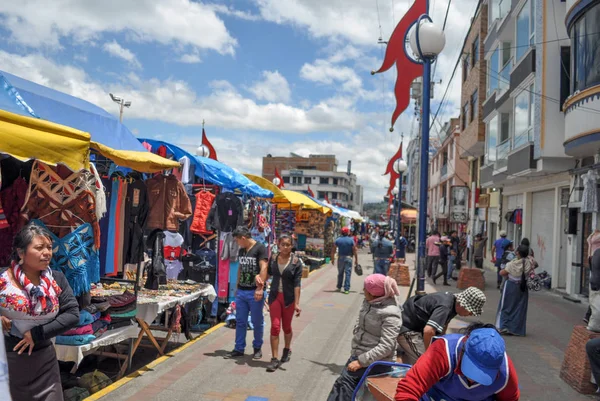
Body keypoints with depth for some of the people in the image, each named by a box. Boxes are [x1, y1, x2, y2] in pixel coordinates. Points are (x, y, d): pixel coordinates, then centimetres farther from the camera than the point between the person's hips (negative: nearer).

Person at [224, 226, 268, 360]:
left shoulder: (260, 248, -10)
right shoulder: (241, 250, 13)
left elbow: (263, 268, -18)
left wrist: (260, 288, -26)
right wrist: (237, 287, 17)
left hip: (254, 292, -7)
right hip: (241, 291, 7)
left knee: (257, 322, 7)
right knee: (240, 322, 10)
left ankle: (257, 348, 22)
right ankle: (239, 349, 20)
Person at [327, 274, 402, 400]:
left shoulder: (390, 314, -20)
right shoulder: (368, 302, 3)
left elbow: (386, 346, -24)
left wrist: (361, 361, -23)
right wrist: (355, 350, 6)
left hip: (377, 362, -7)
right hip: (359, 354, 7)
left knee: (345, 380, -19)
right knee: (345, 382, -5)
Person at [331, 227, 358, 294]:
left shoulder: (337, 240, 2)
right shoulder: (351, 240, -4)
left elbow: (333, 251, 2)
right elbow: (355, 251, -6)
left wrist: (333, 259, 9)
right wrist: (356, 260, 2)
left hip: (341, 258, 3)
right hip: (348, 258, -2)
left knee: (340, 273, 16)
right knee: (348, 274, -1)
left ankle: (339, 287, 26)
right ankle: (346, 289, -5)